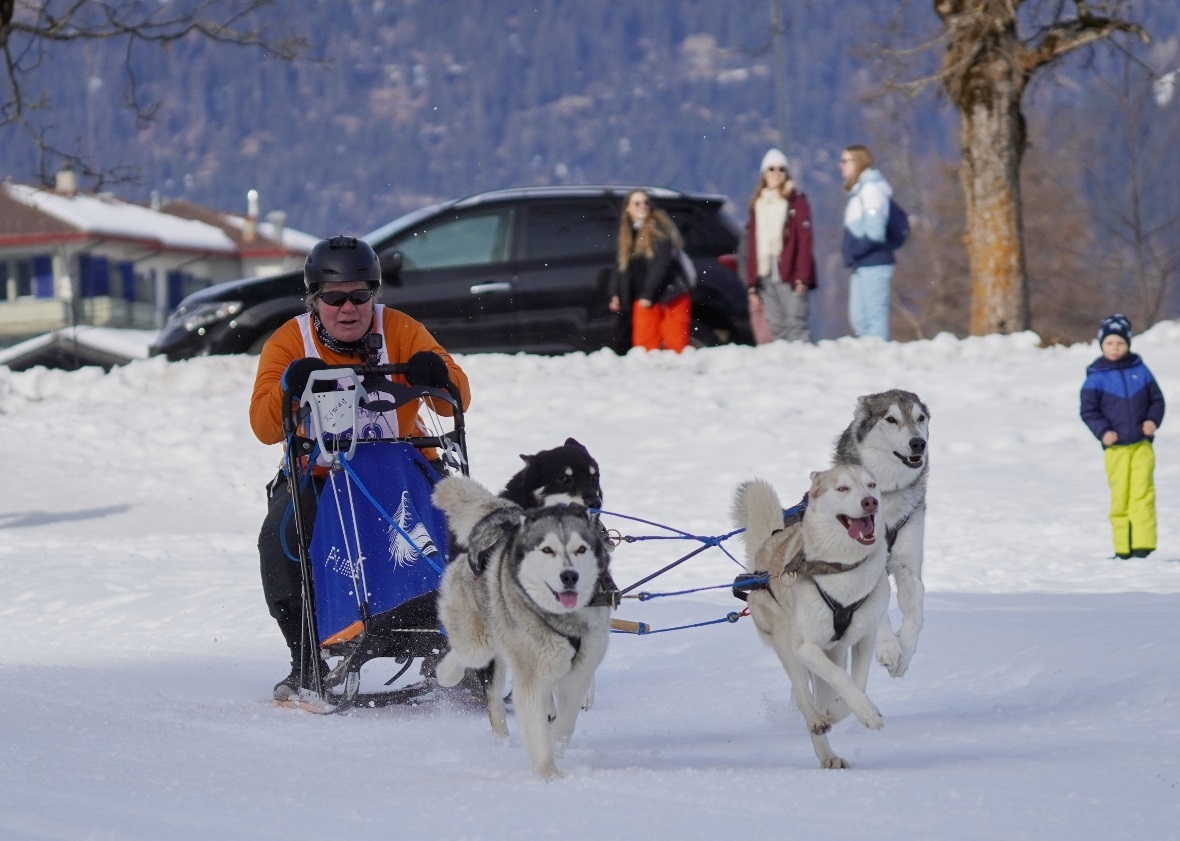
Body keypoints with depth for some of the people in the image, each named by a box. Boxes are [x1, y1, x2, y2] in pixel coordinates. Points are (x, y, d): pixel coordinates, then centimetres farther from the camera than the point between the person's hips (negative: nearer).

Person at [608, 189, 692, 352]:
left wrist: (648, 295, -17)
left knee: (676, 346, -9)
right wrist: (616, 294, 4)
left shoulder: (658, 228, -5)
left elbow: (663, 263, -14)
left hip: (670, 298, -6)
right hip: (643, 301, 6)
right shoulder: (627, 234, 15)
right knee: (643, 346, -4)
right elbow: (621, 267, 18)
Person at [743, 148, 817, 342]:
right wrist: (752, 283, 12)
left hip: (790, 275, -5)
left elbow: (804, 240, -4)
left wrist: (802, 276, -13)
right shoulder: (757, 204, 17)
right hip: (766, 275, 5)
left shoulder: (797, 201, 3)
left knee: (796, 325, -12)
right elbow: (751, 246, 17)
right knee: (776, 327, 4)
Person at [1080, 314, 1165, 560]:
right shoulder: (1096, 377, 0)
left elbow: (1157, 399, 13)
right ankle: (1123, 547, 8)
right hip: (1115, 447, -1)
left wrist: (1153, 420, -5)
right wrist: (1103, 431, -13)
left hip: (1142, 444, 1)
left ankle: (1143, 544, -9)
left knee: (1142, 493, -9)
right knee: (1120, 496, 2)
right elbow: (1088, 410, 1)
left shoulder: (1140, 370, 6)